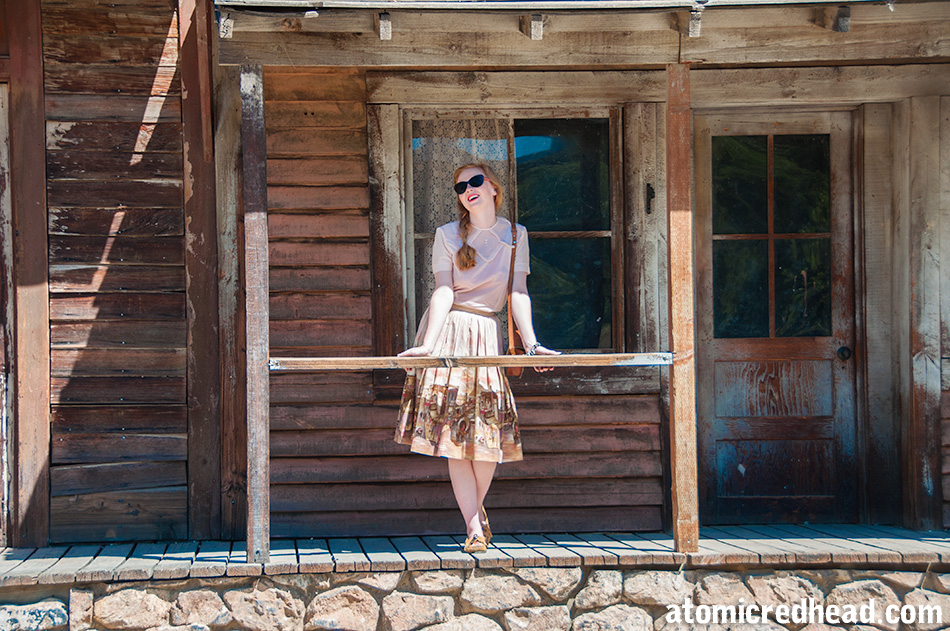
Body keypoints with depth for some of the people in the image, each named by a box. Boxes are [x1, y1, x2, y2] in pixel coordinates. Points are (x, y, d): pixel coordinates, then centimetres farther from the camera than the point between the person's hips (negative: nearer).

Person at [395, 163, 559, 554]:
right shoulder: (448, 235, 3)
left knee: (490, 429, -4)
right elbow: (444, 290, -7)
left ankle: (475, 509, 18)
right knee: (454, 432, -7)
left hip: (488, 334, 2)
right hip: (448, 331, -2)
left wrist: (530, 342, -10)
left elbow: (518, 292, 2)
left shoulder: (515, 235, 9)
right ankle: (474, 526, -7)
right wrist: (428, 344, -20)